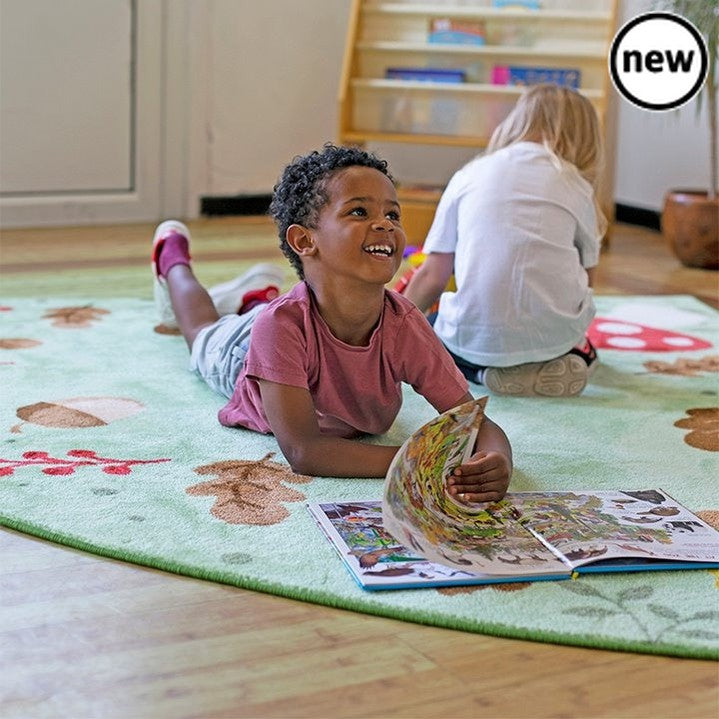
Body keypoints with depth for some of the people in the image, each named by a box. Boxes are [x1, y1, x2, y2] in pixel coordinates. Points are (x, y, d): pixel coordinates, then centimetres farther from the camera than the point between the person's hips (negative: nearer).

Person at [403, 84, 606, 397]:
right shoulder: (577, 186, 12)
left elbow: (432, 276, 11)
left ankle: (489, 372, 10)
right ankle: (551, 364, 14)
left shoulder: (469, 175, 11)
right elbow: (586, 278, 14)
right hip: (555, 333, 3)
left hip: (475, 337, -3)